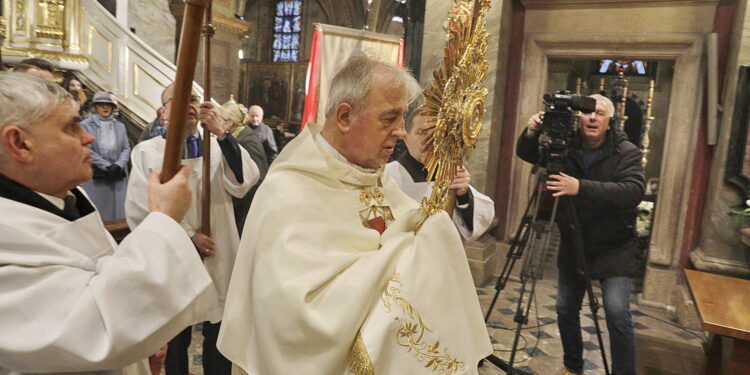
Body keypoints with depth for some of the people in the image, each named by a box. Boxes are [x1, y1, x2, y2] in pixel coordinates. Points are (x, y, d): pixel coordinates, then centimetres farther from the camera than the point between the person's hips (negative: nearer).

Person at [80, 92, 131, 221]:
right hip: (96, 177, -3)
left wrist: (118, 166, -9)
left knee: (119, 211, 4)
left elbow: (126, 148, 8)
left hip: (118, 175, 4)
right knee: (98, 213, -2)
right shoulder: (86, 125, 0)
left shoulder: (120, 126, 14)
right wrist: (107, 166, -12)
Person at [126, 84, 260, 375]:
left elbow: (244, 183, -14)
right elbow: (139, 209, -9)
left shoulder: (218, 147, 3)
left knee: (219, 337, 14)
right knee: (175, 340, 16)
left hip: (219, 259, 2)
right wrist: (187, 235, -13)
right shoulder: (147, 151, -2)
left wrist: (222, 134, -20)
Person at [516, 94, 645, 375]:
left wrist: (582, 188, -37)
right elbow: (525, 154, 7)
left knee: (617, 313, -12)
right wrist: (531, 134, -16)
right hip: (572, 247, 4)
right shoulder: (566, 146, -1)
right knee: (566, 309, 9)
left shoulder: (626, 152, -10)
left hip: (613, 250, -3)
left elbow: (634, 191, -25)